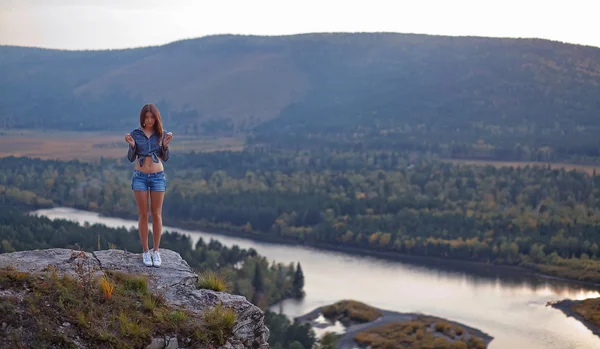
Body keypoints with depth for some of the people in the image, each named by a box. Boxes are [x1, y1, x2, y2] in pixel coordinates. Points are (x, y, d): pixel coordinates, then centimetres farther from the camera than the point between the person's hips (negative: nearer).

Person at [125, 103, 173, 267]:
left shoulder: (162, 134, 1)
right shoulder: (135, 134, 0)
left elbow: (165, 158, -1)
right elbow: (131, 158, -1)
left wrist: (165, 144, -18)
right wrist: (131, 145, -19)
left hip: (158, 177, 0)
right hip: (140, 177, 0)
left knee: (156, 214, 3)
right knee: (143, 214, 2)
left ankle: (156, 251, 12)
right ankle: (145, 251, 10)